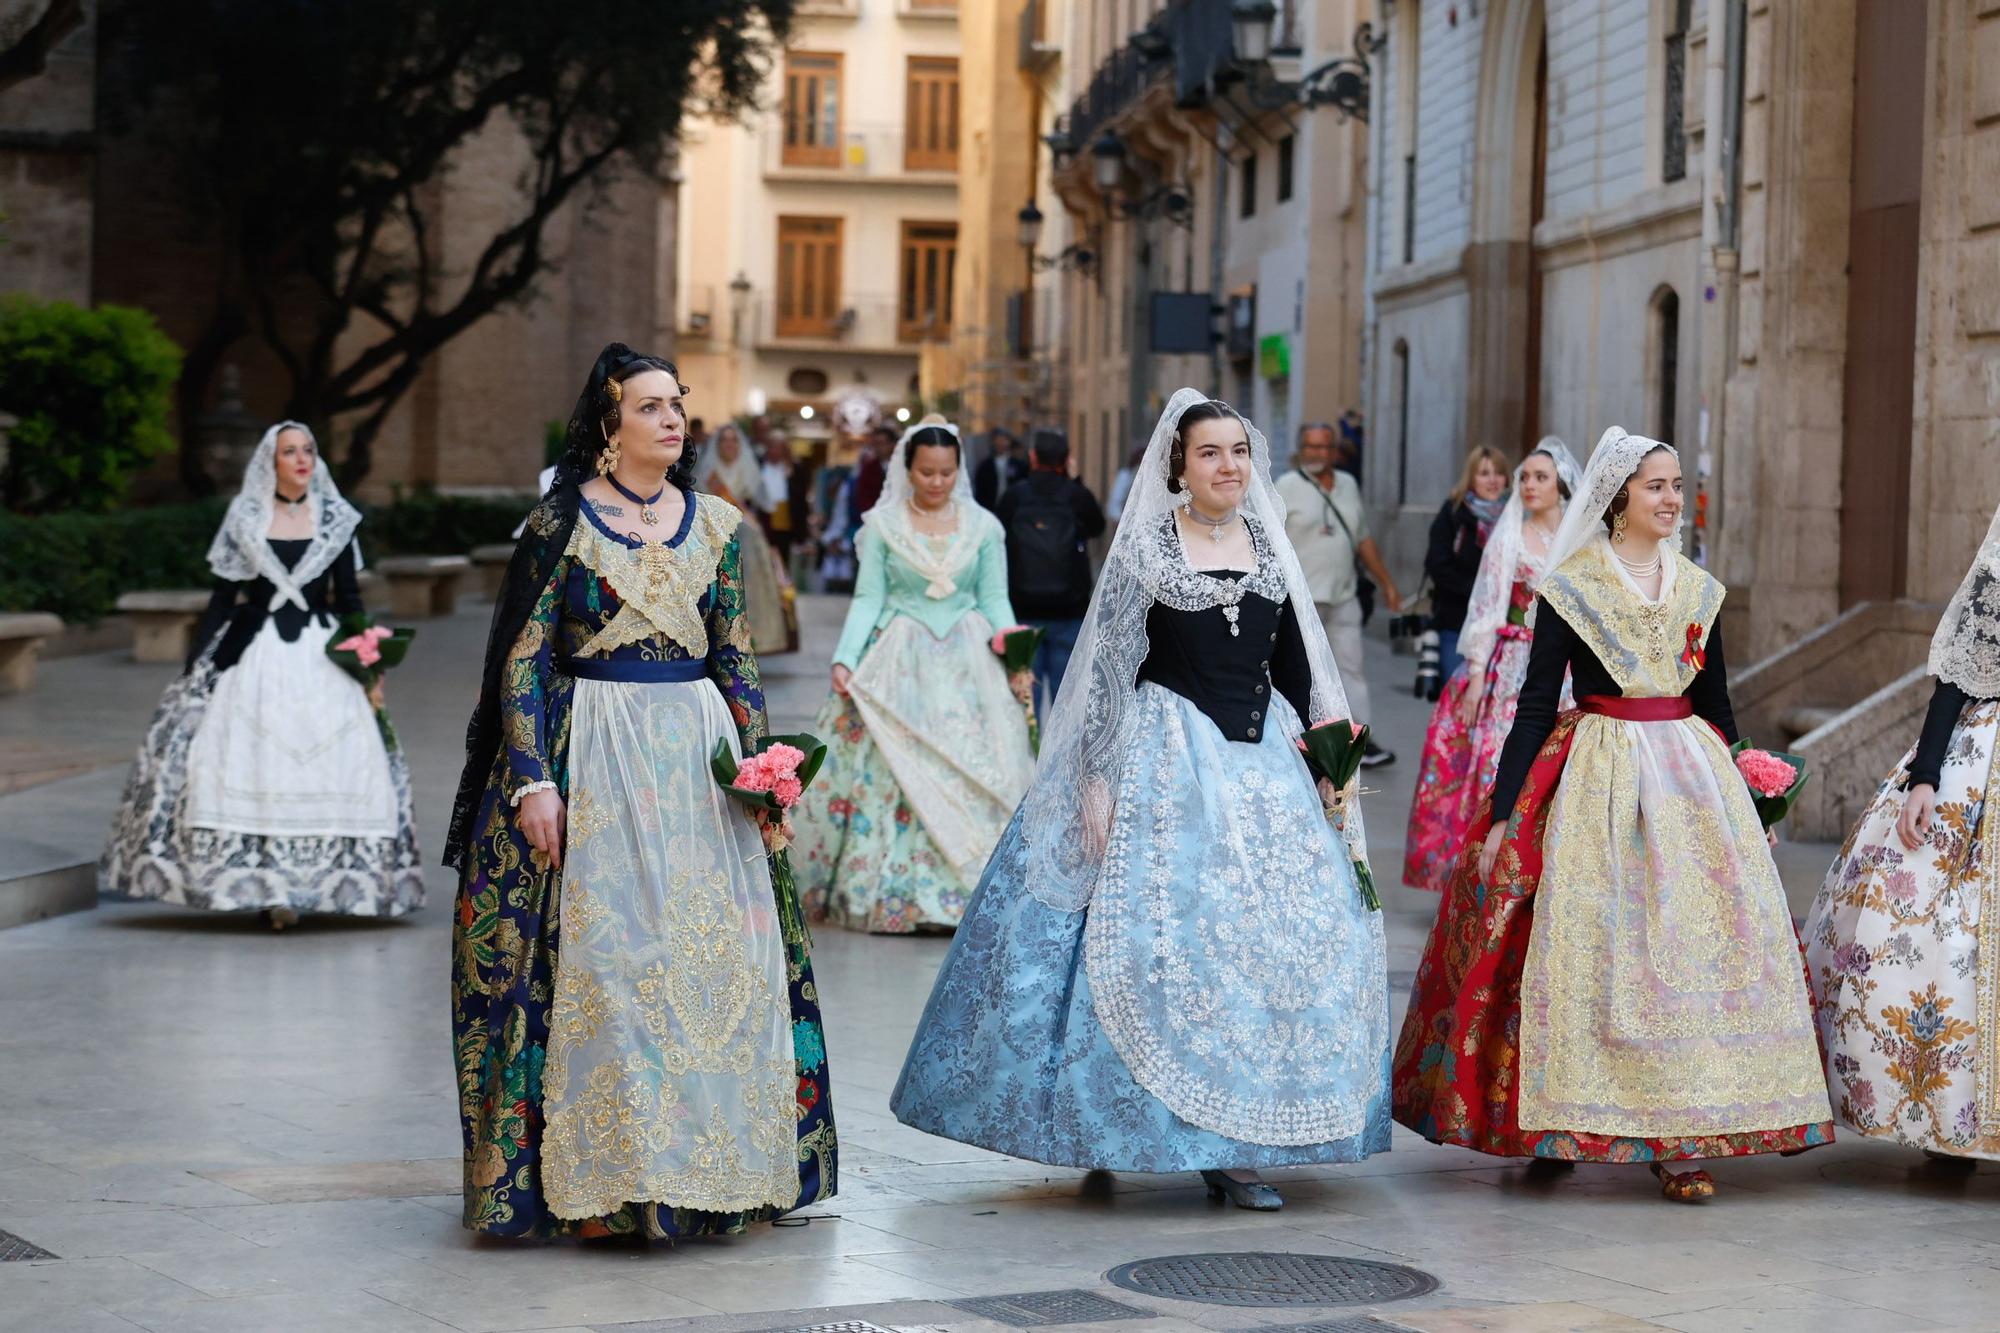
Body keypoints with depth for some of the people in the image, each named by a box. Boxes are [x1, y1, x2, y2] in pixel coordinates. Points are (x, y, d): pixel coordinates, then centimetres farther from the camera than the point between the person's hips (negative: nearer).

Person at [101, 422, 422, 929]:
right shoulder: (245, 518, 6)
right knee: (246, 764, -8)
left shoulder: (335, 519, 8)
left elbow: (349, 599, 10)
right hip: (253, 654, 0)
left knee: (322, 763, -7)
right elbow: (223, 597, 7)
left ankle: (287, 890, -4)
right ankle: (253, 882, -4)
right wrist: (193, 667, 1)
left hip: (320, 657, 1)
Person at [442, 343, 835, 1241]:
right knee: (600, 956, -5)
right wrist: (532, 780, -13)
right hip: (594, 757, -4)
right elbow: (522, 658, -4)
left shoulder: (715, 524, 10)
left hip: (696, 753, 4)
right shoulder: (562, 521, -2)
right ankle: (602, 1175, 2)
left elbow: (735, 659, 12)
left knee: (714, 958, 3)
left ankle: (707, 1163, 14)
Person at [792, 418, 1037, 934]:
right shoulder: (882, 524, 1)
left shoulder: (983, 526, 4)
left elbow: (996, 602, 5)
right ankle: (889, 891, 2)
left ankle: (968, 892, 3)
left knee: (972, 774, -3)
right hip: (898, 665, -1)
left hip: (968, 664, 1)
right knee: (891, 773, -5)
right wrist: (844, 659, -13)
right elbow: (868, 599, -1)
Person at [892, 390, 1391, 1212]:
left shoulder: (1268, 546, 10)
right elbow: (1109, 667, -6)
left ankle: (1233, 1145, 7)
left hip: (1263, 762, 5)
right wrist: (1096, 778, -12)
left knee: (1279, 935, 0)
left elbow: (1297, 665, 16)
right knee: (1165, 935, -9)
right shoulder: (1145, 548, -3)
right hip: (1168, 759, -5)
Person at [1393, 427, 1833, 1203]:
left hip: (1690, 775, 4)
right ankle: (1563, 1122, 5)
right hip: (1598, 781, -4)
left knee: (1700, 937, -6)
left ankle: (1679, 1138, -5)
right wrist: (1501, 814, -7)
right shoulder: (1569, 590, -1)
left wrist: (1743, 802, 18)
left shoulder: (1698, 591, 12)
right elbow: (1536, 704, -2)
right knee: (1588, 942, -7)